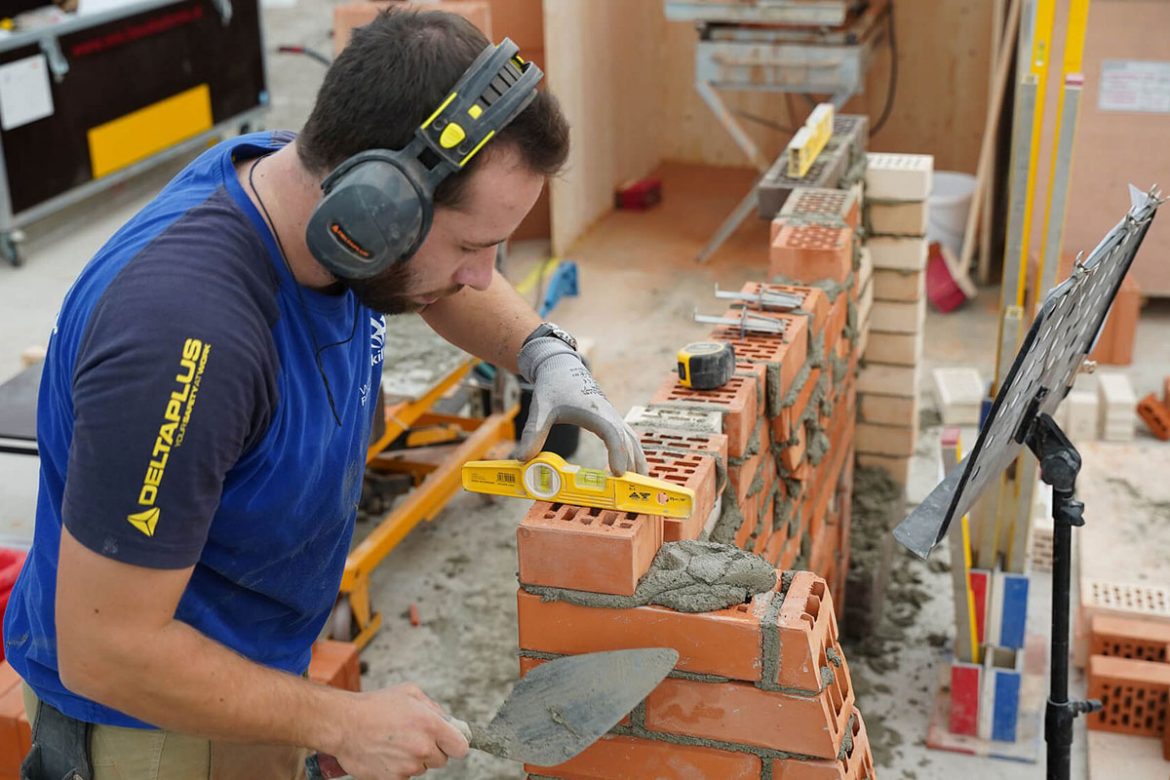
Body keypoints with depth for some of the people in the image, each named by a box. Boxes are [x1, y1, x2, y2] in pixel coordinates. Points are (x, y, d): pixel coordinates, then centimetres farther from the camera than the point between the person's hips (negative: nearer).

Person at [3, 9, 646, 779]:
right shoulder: (184, 337, -38)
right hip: (147, 717, -7)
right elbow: (105, 652, -31)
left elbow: (446, 284, 10)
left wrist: (546, 354, -9)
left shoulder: (301, 172, -14)